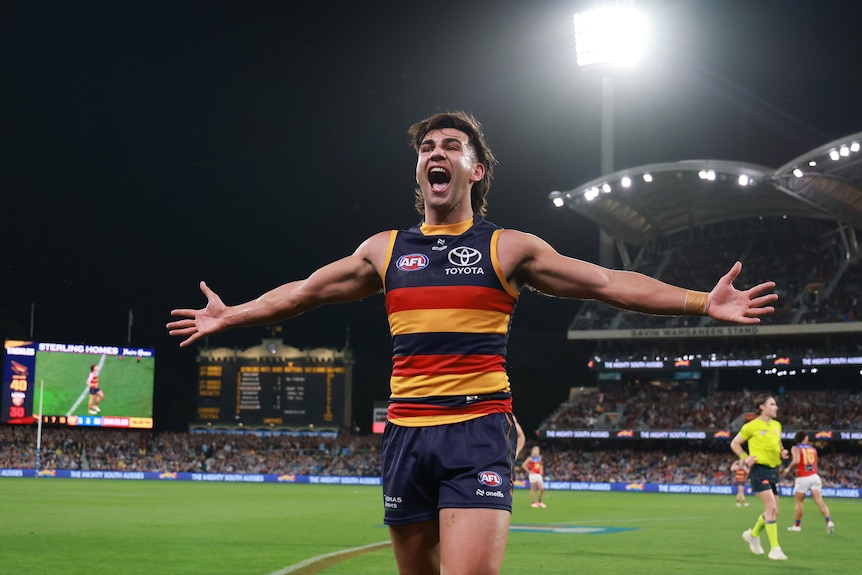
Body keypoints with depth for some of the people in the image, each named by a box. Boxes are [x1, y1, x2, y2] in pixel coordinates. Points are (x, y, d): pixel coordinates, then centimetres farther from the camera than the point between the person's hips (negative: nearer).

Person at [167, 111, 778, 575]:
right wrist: (229, 317, 28)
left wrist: (704, 302, -4)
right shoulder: (384, 249, 14)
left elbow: (608, 282, 3)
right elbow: (305, 291, 24)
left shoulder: (508, 248, 5)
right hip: (407, 433, 4)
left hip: (479, 432, -4)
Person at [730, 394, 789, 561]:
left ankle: (753, 534, 36)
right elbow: (734, 443, 4)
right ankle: (775, 549, -14)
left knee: (773, 511, 10)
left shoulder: (777, 425, 13)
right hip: (760, 469, -7)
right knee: (771, 507, -16)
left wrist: (782, 453, 7)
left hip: (773, 470, 7)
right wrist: (745, 458, -8)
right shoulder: (751, 426, -5)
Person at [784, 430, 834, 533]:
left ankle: (797, 525, 18)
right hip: (814, 476, 3)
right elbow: (816, 462, 13)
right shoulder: (813, 448, 14)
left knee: (799, 502, 12)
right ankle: (829, 521, -22)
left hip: (802, 478, -3)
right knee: (820, 501, -6)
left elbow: (795, 461, -17)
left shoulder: (796, 448, 0)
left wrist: (789, 469, 0)